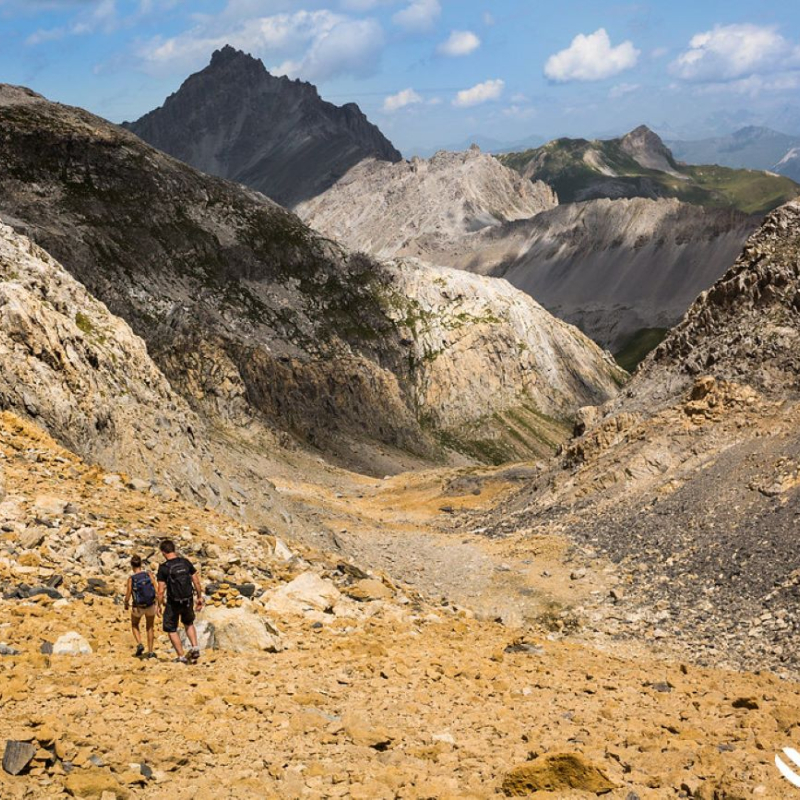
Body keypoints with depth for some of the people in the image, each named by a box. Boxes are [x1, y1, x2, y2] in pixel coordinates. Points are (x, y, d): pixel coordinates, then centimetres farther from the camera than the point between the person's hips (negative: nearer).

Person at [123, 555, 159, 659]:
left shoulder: (131, 578, -14)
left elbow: (128, 596, -12)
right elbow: (156, 591, -9)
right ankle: (150, 652, 21)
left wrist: (126, 605, 9)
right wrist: (159, 605, 2)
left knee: (134, 625, 26)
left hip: (138, 607, -2)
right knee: (150, 627, 22)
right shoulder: (148, 574, -9)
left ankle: (139, 644, 4)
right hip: (151, 605, 2)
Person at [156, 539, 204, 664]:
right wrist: (200, 598, 12)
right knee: (188, 623, 29)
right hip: (188, 601, 4)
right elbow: (196, 581, 1)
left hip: (173, 603, -4)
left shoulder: (163, 568, -14)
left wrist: (161, 604, 1)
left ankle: (181, 657, 15)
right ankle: (195, 648, 14)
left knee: (171, 629, 15)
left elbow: (161, 591, -14)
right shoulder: (186, 562, -3)